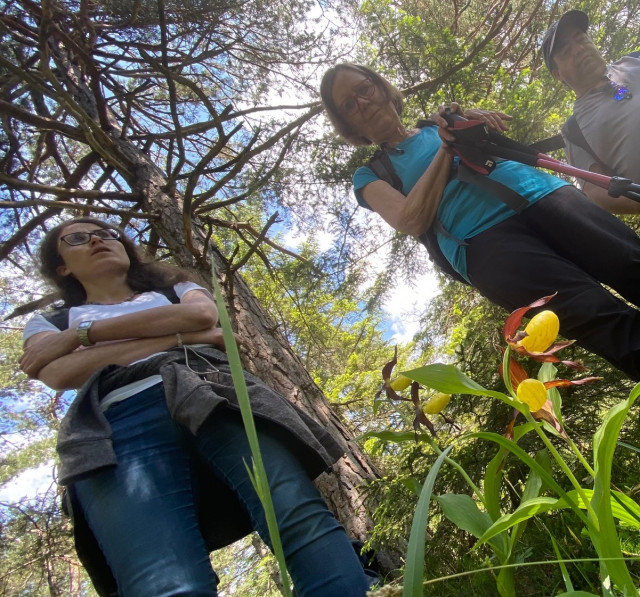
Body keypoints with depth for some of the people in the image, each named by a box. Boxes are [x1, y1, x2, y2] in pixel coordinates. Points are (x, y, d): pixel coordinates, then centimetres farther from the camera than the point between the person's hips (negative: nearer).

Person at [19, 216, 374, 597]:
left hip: (214, 396, 1)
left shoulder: (174, 288, 34)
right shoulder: (49, 323, 32)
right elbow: (61, 375, 7)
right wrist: (181, 336, 4)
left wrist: (83, 333, 11)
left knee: (301, 517, -26)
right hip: (122, 427, 0)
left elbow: (202, 314, 8)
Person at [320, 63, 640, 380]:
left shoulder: (439, 125, 29)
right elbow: (412, 222, 0)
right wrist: (446, 148, 0)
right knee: (604, 318, -25)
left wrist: (469, 119, -3)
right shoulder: (370, 175, 18)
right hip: (481, 240, -4)